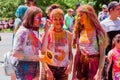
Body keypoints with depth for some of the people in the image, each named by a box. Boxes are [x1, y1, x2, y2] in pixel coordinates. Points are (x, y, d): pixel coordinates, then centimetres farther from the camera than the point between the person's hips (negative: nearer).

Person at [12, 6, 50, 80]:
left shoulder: (33, 32, 10)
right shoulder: (22, 31, -14)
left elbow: (43, 49, 5)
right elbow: (15, 53, -21)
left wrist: (46, 32, 1)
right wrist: (36, 57, -20)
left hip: (35, 67, 8)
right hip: (24, 67, -8)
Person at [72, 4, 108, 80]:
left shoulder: (98, 32, -9)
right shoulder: (79, 32, 5)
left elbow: (102, 55, -10)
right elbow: (77, 54, 9)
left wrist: (99, 73, -19)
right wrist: (74, 73, 6)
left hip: (94, 65, -4)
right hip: (81, 66, 5)